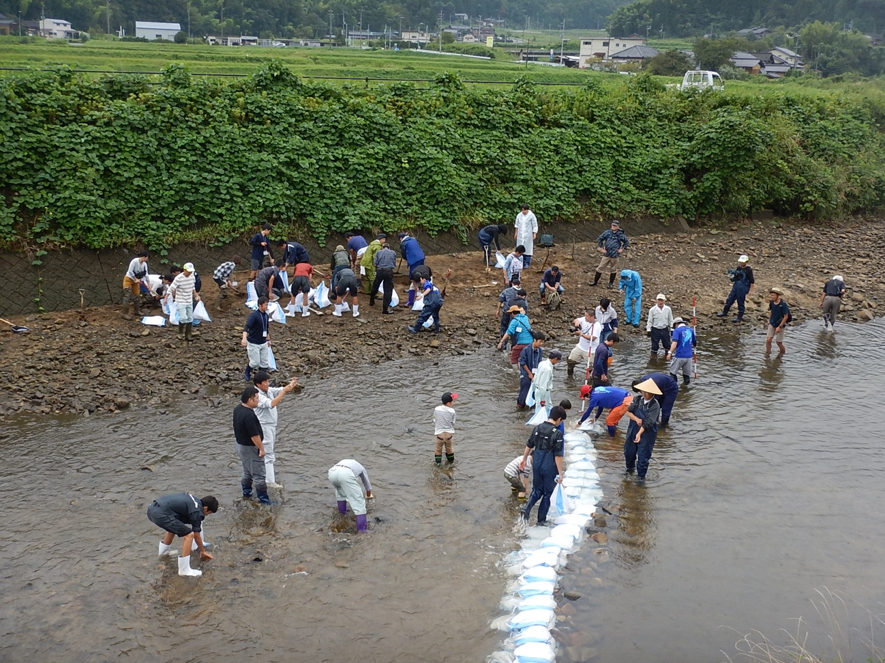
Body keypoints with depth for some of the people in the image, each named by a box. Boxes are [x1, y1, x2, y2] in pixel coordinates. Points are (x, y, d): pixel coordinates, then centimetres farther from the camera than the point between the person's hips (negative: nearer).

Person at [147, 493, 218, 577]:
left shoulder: (193, 500, 23)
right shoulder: (197, 511, -2)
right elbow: (196, 536, 7)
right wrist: (203, 551, 23)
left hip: (152, 508, 10)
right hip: (160, 514, -10)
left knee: (174, 526, 36)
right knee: (189, 535, -7)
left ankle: (164, 551, 55)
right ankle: (184, 570, -2)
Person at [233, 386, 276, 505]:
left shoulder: (237, 409, -2)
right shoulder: (248, 415, -32)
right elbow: (254, 435, -27)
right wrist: (261, 448, -17)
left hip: (241, 445, 10)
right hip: (250, 448, -10)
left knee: (247, 471, 25)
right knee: (258, 474, 0)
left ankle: (246, 492, 39)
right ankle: (264, 499, 7)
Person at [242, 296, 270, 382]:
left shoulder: (266, 315, 3)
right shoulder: (254, 315, -20)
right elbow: (246, 326, -34)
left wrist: (268, 339, 24)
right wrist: (244, 338, -50)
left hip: (263, 343, 7)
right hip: (253, 343, -6)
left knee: (265, 363, 5)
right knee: (255, 362, -1)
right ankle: (247, 373, 30)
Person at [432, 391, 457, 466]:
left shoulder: (436, 409, -13)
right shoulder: (452, 411, -17)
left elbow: (435, 421, -3)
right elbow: (453, 423, -7)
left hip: (439, 433, -1)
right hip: (449, 433, 1)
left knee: (438, 449, 19)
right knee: (449, 448, 24)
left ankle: (438, 463, 26)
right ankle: (451, 462, 42)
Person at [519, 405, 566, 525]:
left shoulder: (537, 428, 0)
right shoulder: (557, 433, -18)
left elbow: (529, 446, 9)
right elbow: (558, 455, -17)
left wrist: (524, 460, 23)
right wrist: (560, 473, -11)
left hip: (537, 465, 5)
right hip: (550, 468, -5)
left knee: (537, 490, 22)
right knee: (547, 493, 12)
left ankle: (527, 508, 1)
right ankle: (541, 519, 19)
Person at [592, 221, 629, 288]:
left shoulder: (620, 235, -5)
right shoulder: (607, 233, -4)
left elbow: (627, 242, 8)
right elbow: (599, 239, 5)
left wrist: (622, 249, 1)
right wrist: (601, 248, 1)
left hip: (615, 255, -1)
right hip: (606, 254, 1)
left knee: (613, 270, 10)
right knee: (600, 268, 3)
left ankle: (611, 283, 23)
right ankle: (595, 281, 15)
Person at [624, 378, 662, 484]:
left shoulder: (655, 405, -18)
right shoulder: (637, 400, -2)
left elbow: (649, 422, -24)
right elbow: (628, 412, -4)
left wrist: (639, 433, -31)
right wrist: (636, 419, -23)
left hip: (647, 433, -5)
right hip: (632, 430, 5)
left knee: (643, 456, 1)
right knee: (629, 451, 19)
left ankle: (641, 476, 20)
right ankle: (630, 468, 47)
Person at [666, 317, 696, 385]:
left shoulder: (677, 330, -5)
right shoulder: (691, 330, 12)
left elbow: (674, 342, -20)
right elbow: (695, 342, 24)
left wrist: (670, 353, -28)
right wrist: (693, 347, 47)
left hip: (679, 356, -5)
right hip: (689, 356, 5)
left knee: (673, 373, 9)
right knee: (687, 375, 12)